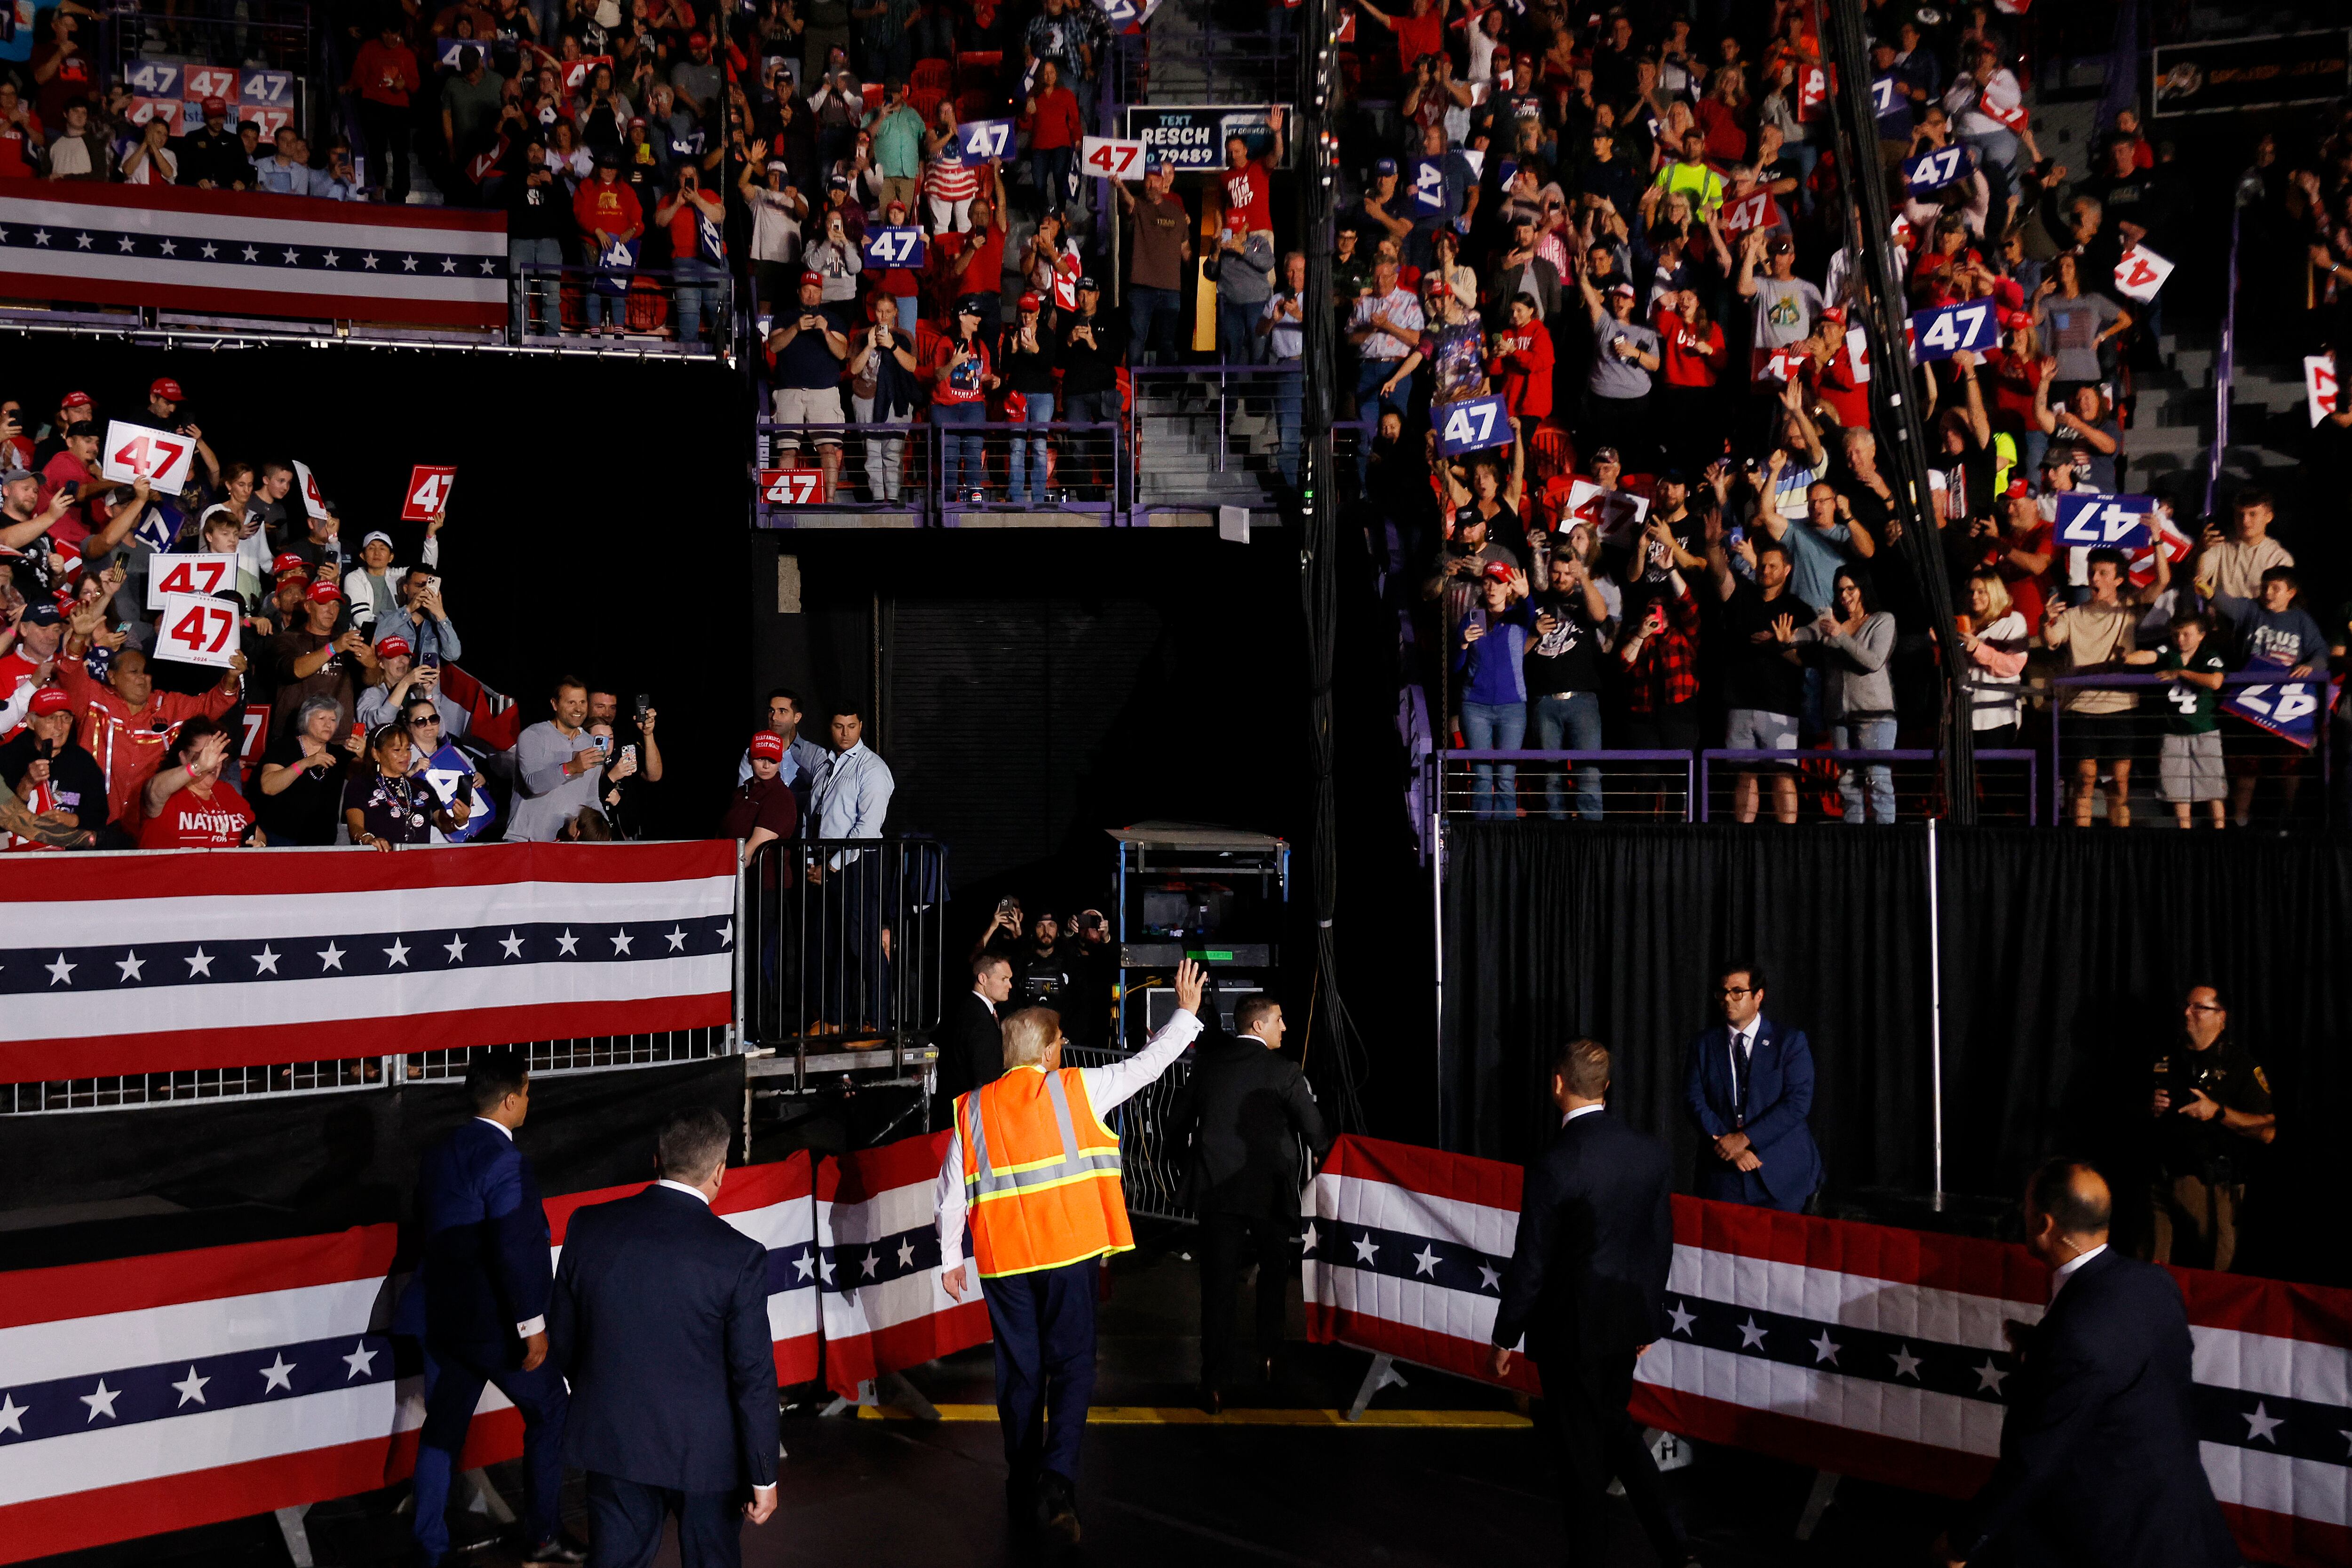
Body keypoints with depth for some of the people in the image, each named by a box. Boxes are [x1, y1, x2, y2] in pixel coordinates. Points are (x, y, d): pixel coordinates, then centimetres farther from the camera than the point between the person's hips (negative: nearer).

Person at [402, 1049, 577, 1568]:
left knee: (442, 1429, 13)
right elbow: (515, 1249, -25)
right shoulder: (504, 1161, -21)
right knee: (549, 1412, 11)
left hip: (443, 1318, 8)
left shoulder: (438, 1155, 6)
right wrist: (532, 1324, -19)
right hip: (494, 1323, -7)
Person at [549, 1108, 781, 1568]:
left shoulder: (588, 1227, -8)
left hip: (612, 1439, 3)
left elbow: (561, 1340, 3)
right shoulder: (740, 1257, -17)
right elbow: (754, 1378, -14)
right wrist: (763, 1476, -4)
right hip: (704, 1452, -2)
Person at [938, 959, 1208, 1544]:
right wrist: (1186, 1013, 16)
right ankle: (1056, 1479, -19)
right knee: (1072, 1365, 0)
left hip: (1003, 1258, 3)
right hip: (1069, 1251, -3)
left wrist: (950, 1257, 14)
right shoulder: (1075, 1088, -2)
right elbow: (1145, 1065, 4)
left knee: (1020, 1370, 13)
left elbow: (953, 1191, 5)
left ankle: (1023, 1490, 19)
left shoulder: (972, 1108, 5)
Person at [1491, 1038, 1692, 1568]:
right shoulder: (1650, 1152, -4)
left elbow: (1530, 1263, -16)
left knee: (1581, 1448, 10)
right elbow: (1661, 1245, 5)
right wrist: (1650, 1319, 17)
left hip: (1570, 1328, -6)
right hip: (1626, 1320, 6)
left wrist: (1506, 1336, -4)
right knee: (1614, 1423, 24)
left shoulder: (1552, 1166, -22)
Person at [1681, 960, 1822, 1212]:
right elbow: (1694, 1099, 0)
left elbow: (1798, 1101, -9)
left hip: (1780, 1171, -2)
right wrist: (1728, 1144, -14)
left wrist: (1745, 1138, -16)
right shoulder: (1704, 1044, 8)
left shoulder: (1791, 1041, 1)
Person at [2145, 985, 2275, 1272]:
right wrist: (2151, 1110, 4)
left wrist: (2217, 1112, -15)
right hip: (2162, 1183, 4)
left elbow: (2268, 1131, -6)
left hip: (2214, 1187, -4)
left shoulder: (2241, 1064, 1)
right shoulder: (2165, 1061, 17)